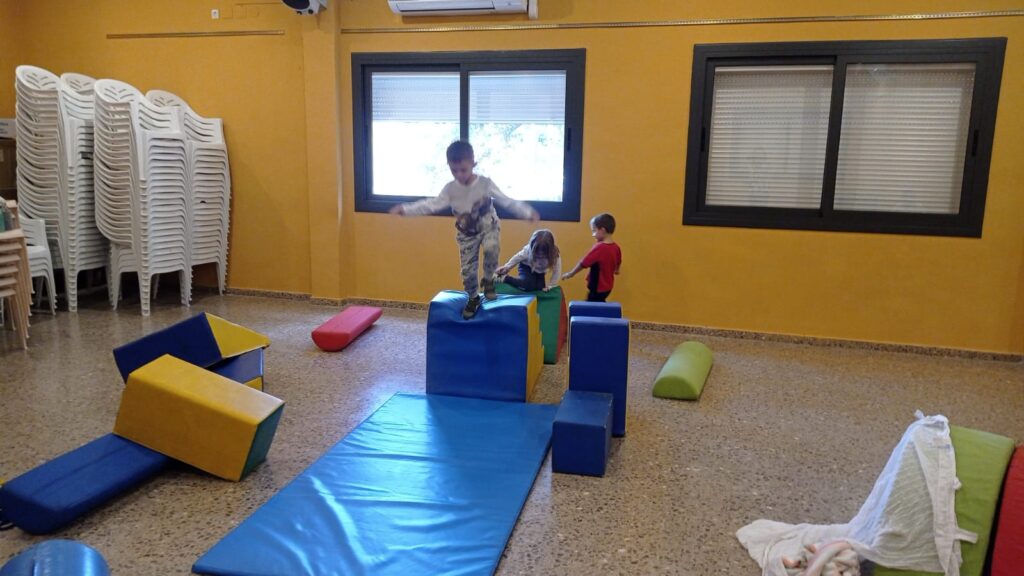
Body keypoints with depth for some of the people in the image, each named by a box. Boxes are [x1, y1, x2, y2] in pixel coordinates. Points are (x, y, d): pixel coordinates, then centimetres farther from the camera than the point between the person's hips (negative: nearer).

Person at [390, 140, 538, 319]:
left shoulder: (485, 183, -18)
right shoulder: (450, 189, -12)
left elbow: (506, 201, -17)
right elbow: (431, 205, -10)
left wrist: (528, 213, -26)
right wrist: (404, 209, -18)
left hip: (489, 227, -2)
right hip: (467, 234, 2)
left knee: (491, 248, -34)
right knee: (468, 269, 2)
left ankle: (488, 280, -7)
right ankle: (473, 298, 29)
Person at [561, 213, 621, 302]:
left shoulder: (599, 247, -24)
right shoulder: (616, 247, -1)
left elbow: (583, 263, -19)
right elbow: (618, 262, 19)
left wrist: (570, 274, -4)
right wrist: (616, 270, 42)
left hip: (598, 287, -8)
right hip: (607, 286, 8)